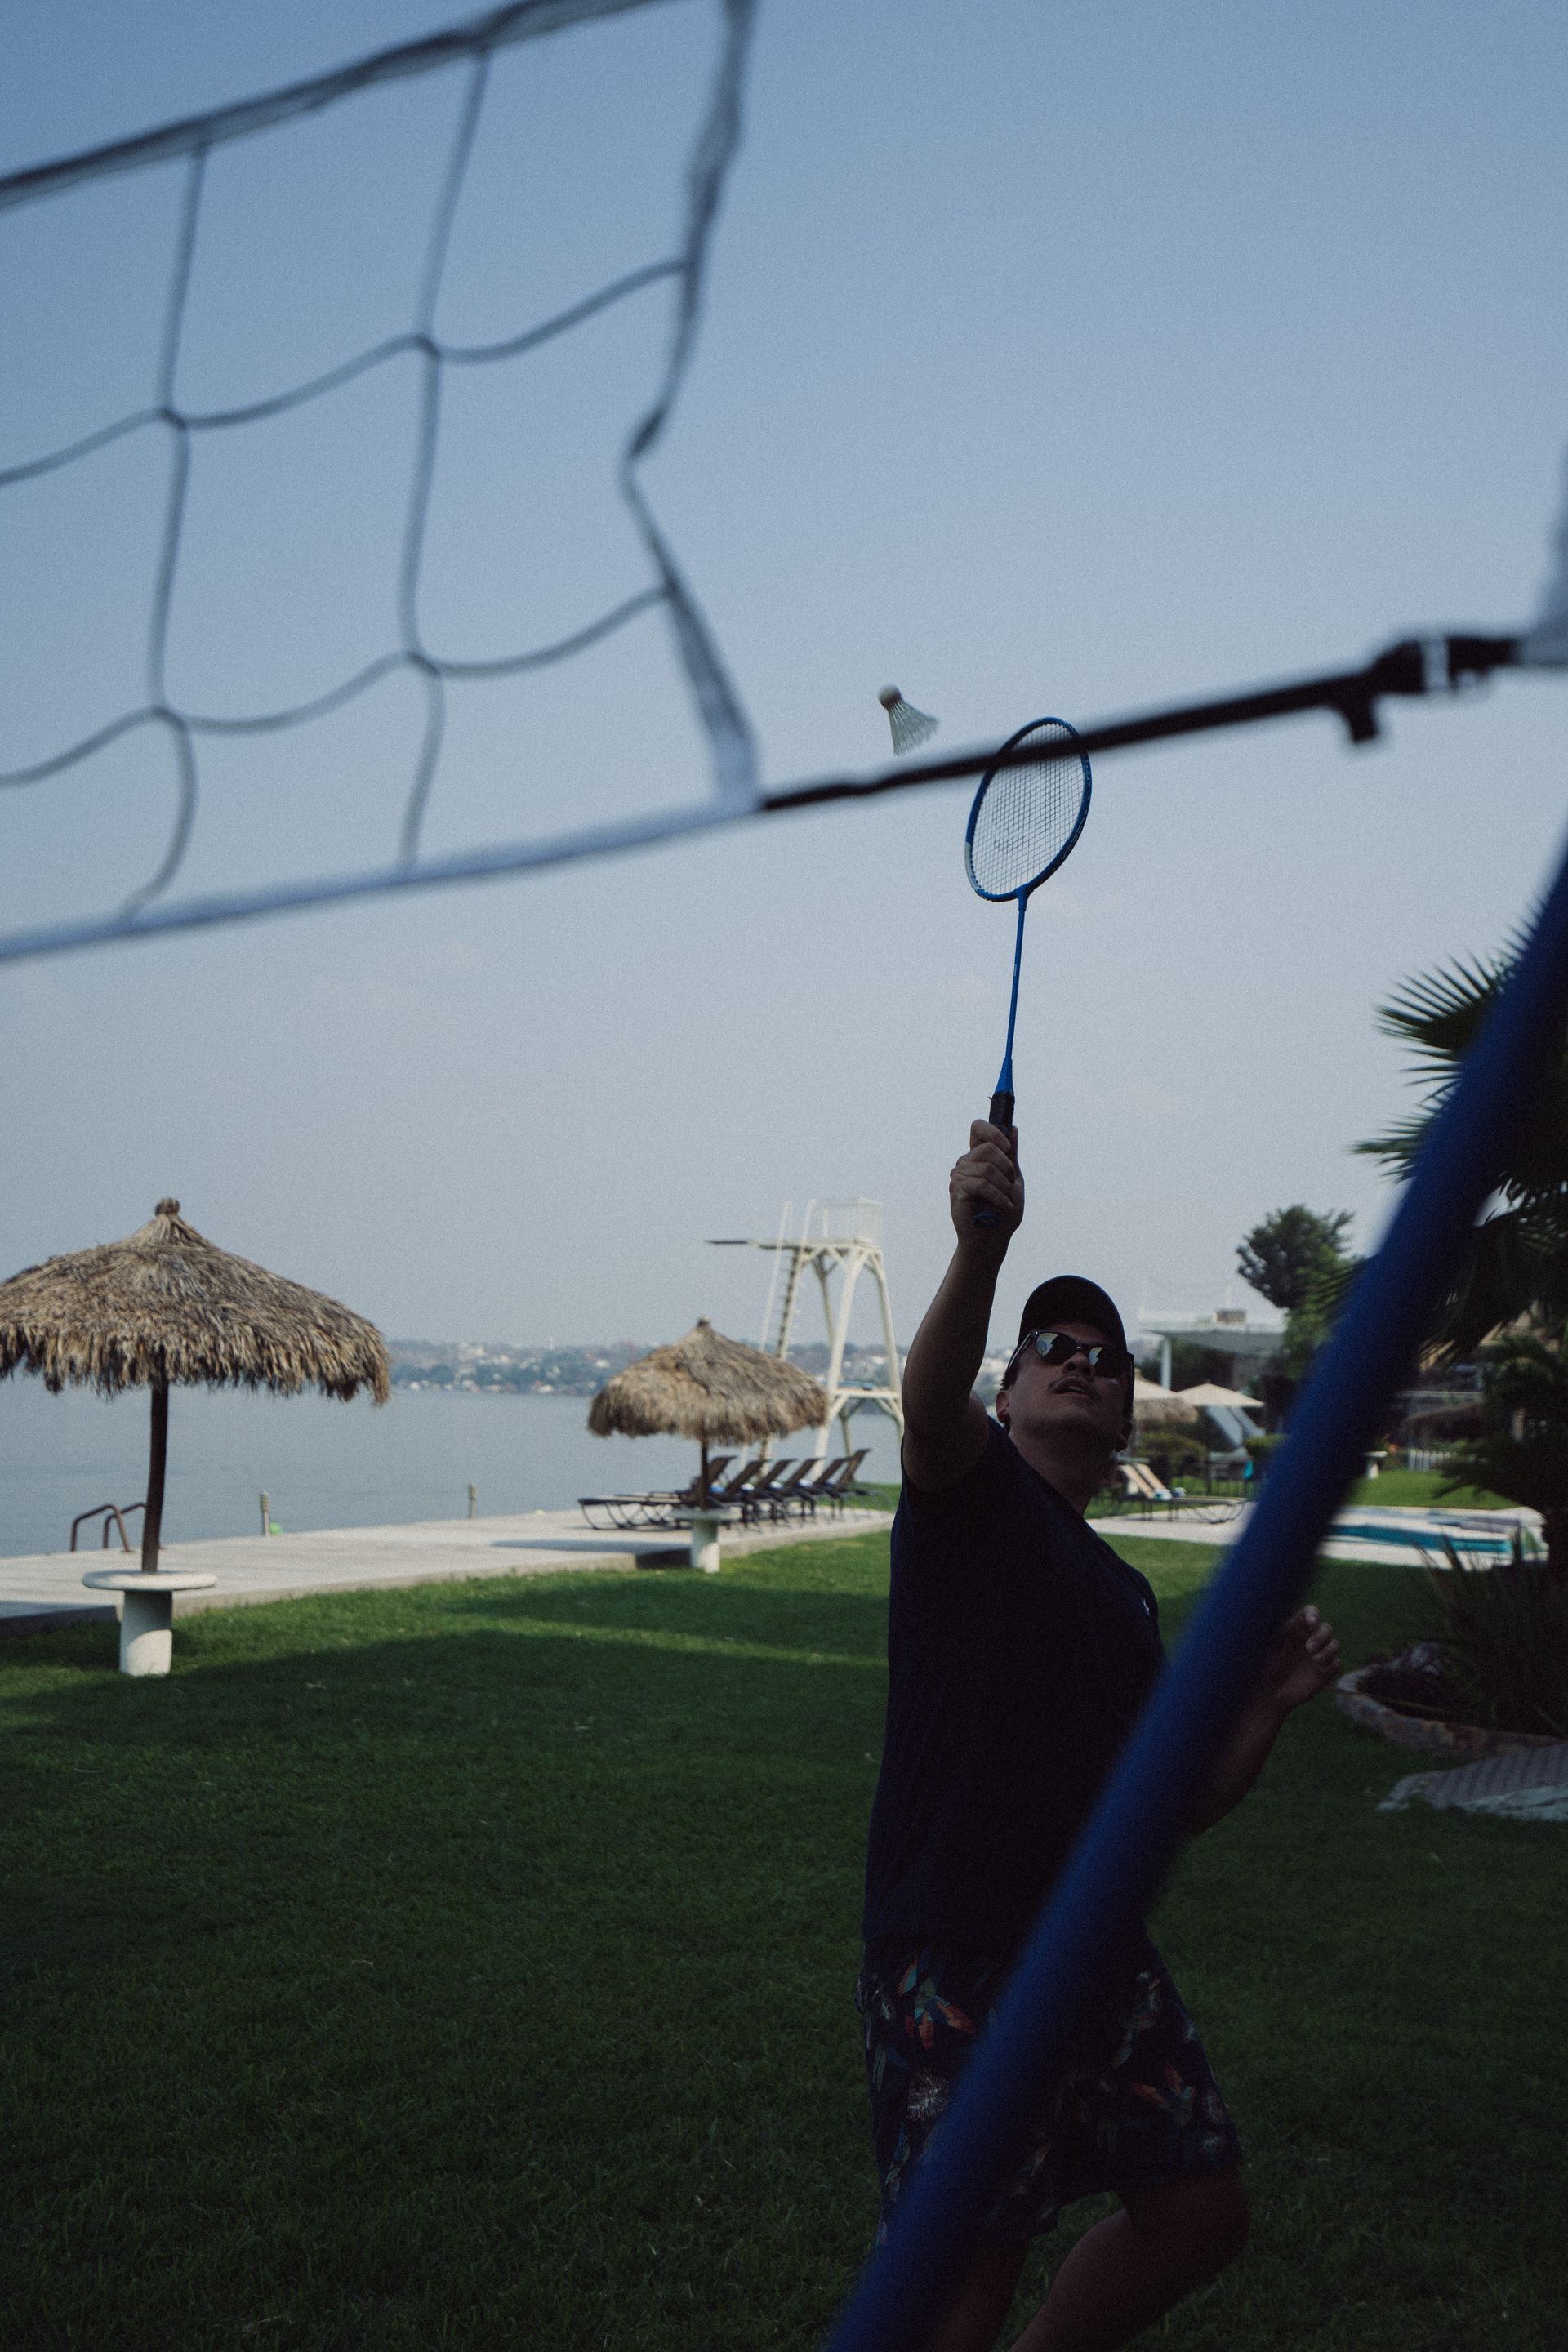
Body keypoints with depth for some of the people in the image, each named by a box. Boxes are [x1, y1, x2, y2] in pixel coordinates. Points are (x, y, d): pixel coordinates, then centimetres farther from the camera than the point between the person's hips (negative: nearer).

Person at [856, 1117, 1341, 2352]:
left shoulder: (1125, 1594, 18)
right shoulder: (971, 1490, -2)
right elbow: (930, 1405, -28)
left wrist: (1268, 1707, 4)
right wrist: (980, 1251, -44)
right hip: (955, 1957, -8)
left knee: (1201, 2210, 14)